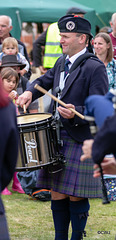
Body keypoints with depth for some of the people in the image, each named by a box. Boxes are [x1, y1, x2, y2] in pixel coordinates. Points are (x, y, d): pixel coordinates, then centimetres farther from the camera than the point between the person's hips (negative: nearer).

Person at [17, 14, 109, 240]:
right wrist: (30, 92, 5)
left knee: (76, 196, 0)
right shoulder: (61, 62, 11)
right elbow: (45, 81, 26)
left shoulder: (95, 68, -13)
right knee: (57, 193, 12)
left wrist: (75, 113, -31)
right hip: (56, 138, 7)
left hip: (79, 141, -7)